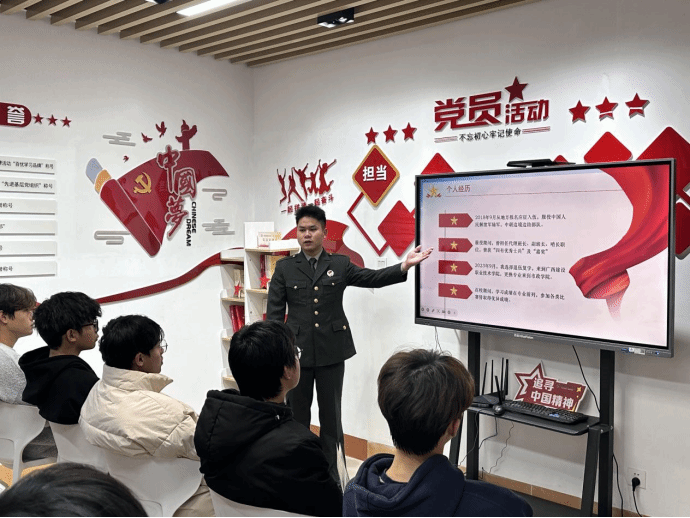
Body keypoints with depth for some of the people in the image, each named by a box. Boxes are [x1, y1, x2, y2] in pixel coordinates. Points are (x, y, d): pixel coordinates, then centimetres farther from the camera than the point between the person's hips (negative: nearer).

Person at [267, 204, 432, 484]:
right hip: (297, 351, 0)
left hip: (332, 351, 0)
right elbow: (274, 313, 1)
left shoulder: (340, 264, 5)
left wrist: (405, 266, -13)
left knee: (331, 416, 10)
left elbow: (372, 278, 1)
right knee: (297, 416, 10)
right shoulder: (285, 268, 3)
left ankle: (330, 472, 25)